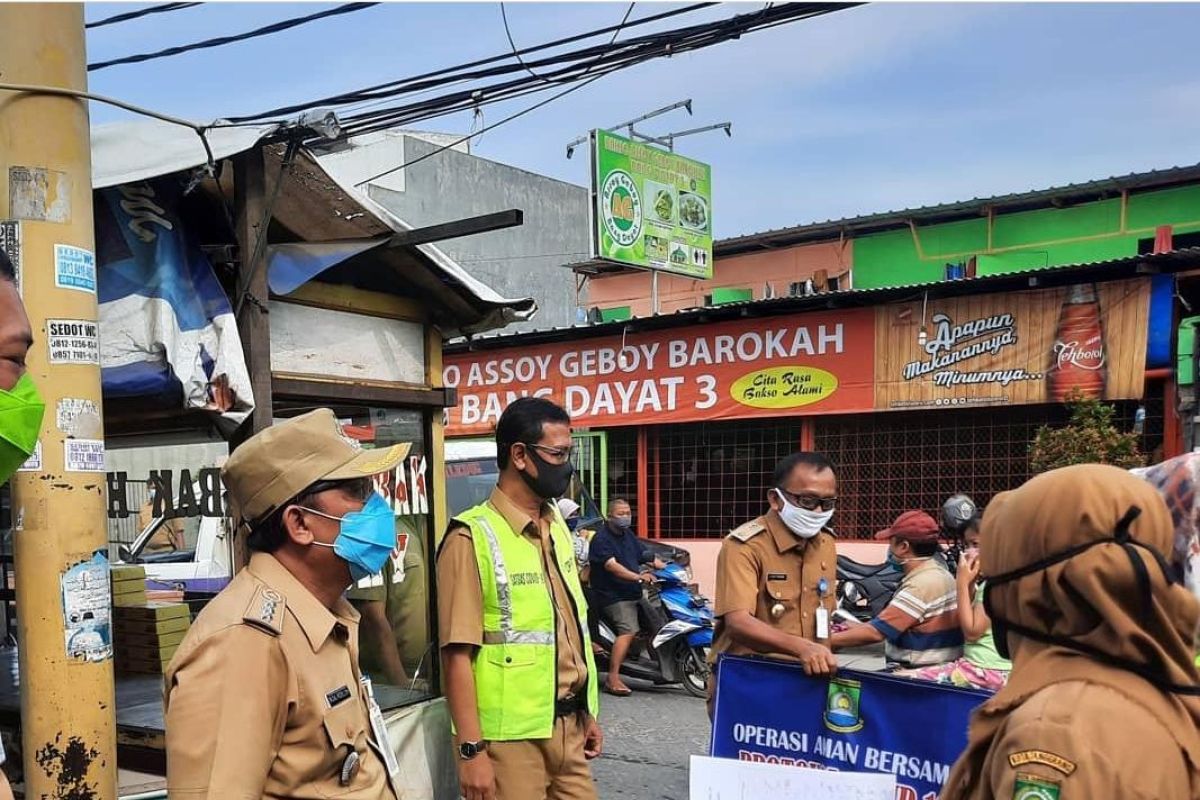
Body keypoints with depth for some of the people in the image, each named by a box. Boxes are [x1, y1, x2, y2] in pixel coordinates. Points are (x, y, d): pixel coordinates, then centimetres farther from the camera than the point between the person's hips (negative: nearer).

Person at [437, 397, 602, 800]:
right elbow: (457, 653, -17)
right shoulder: (473, 538, -15)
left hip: (568, 725, 7)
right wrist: (472, 750, -18)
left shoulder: (557, 527, 10)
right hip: (511, 735, -7)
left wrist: (587, 713, 17)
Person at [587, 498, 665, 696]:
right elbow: (612, 565, -25)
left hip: (633, 593, 9)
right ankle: (613, 679, -26)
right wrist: (638, 577, -36)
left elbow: (646, 556, 18)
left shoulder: (628, 535, 17)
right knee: (628, 630, -24)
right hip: (613, 596, -9)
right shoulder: (601, 538, -11)